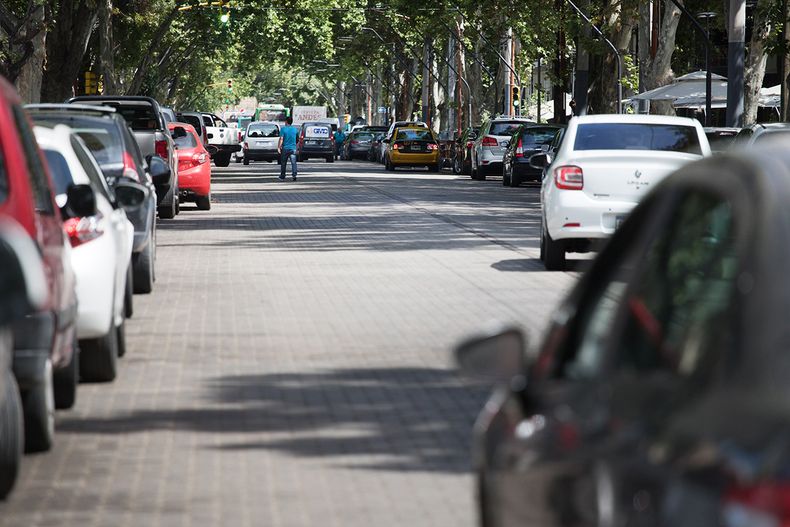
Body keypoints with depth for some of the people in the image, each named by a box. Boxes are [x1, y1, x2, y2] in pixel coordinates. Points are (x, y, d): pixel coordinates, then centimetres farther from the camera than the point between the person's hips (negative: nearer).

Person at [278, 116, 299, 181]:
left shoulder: (283, 129, -6)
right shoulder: (295, 129, 6)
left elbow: (281, 139, -13)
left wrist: (279, 147, -11)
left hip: (285, 148, -2)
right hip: (293, 148, 2)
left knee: (283, 163, 9)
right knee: (293, 162, -4)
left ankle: (282, 177, 16)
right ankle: (294, 174, -22)